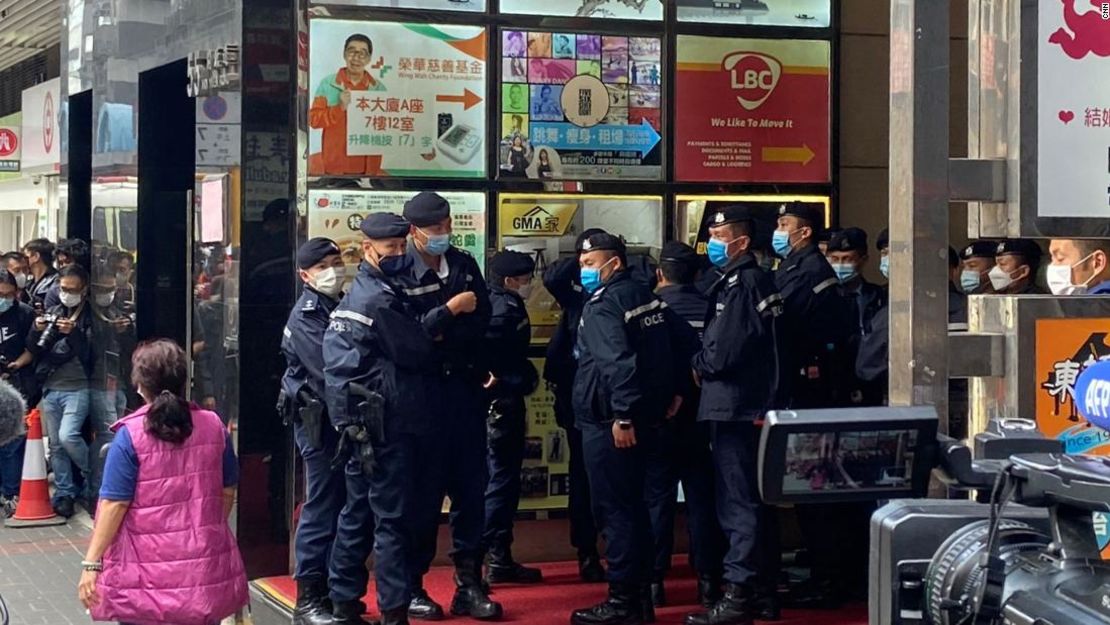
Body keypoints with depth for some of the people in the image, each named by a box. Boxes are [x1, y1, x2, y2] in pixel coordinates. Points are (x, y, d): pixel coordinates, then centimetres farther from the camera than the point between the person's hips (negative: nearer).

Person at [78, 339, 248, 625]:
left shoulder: (130, 435, -12)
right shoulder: (213, 426, 1)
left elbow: (113, 504, -14)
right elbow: (228, 493, 9)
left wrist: (91, 563, -10)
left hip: (149, 574, -4)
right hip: (207, 567, 4)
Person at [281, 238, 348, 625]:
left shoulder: (343, 306, 14)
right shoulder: (305, 317, -10)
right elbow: (328, 371, -20)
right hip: (319, 419, -7)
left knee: (345, 506, 10)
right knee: (322, 507, -5)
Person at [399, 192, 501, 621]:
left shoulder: (465, 266, 11)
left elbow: (480, 324, 3)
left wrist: (439, 334, -9)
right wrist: (448, 312, -15)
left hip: (465, 388, 5)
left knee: (470, 489, 7)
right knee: (423, 490, 1)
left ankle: (469, 585, 15)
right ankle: (411, 586, 11)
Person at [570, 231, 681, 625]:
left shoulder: (602, 305, -13)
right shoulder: (647, 297, 15)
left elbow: (617, 362, -25)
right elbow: (670, 350, 18)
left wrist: (623, 415, -26)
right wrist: (673, 391, 16)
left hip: (610, 422, -9)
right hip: (647, 417, 9)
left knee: (614, 510, -5)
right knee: (633, 506, 14)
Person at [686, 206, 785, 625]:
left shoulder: (739, 284, -14)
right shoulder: (759, 280, 16)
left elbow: (722, 354, -20)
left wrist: (699, 365, -1)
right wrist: (708, 364, 9)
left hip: (735, 407, -10)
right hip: (754, 406, 10)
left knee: (738, 503, -7)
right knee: (752, 500, 15)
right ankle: (762, 588, 23)